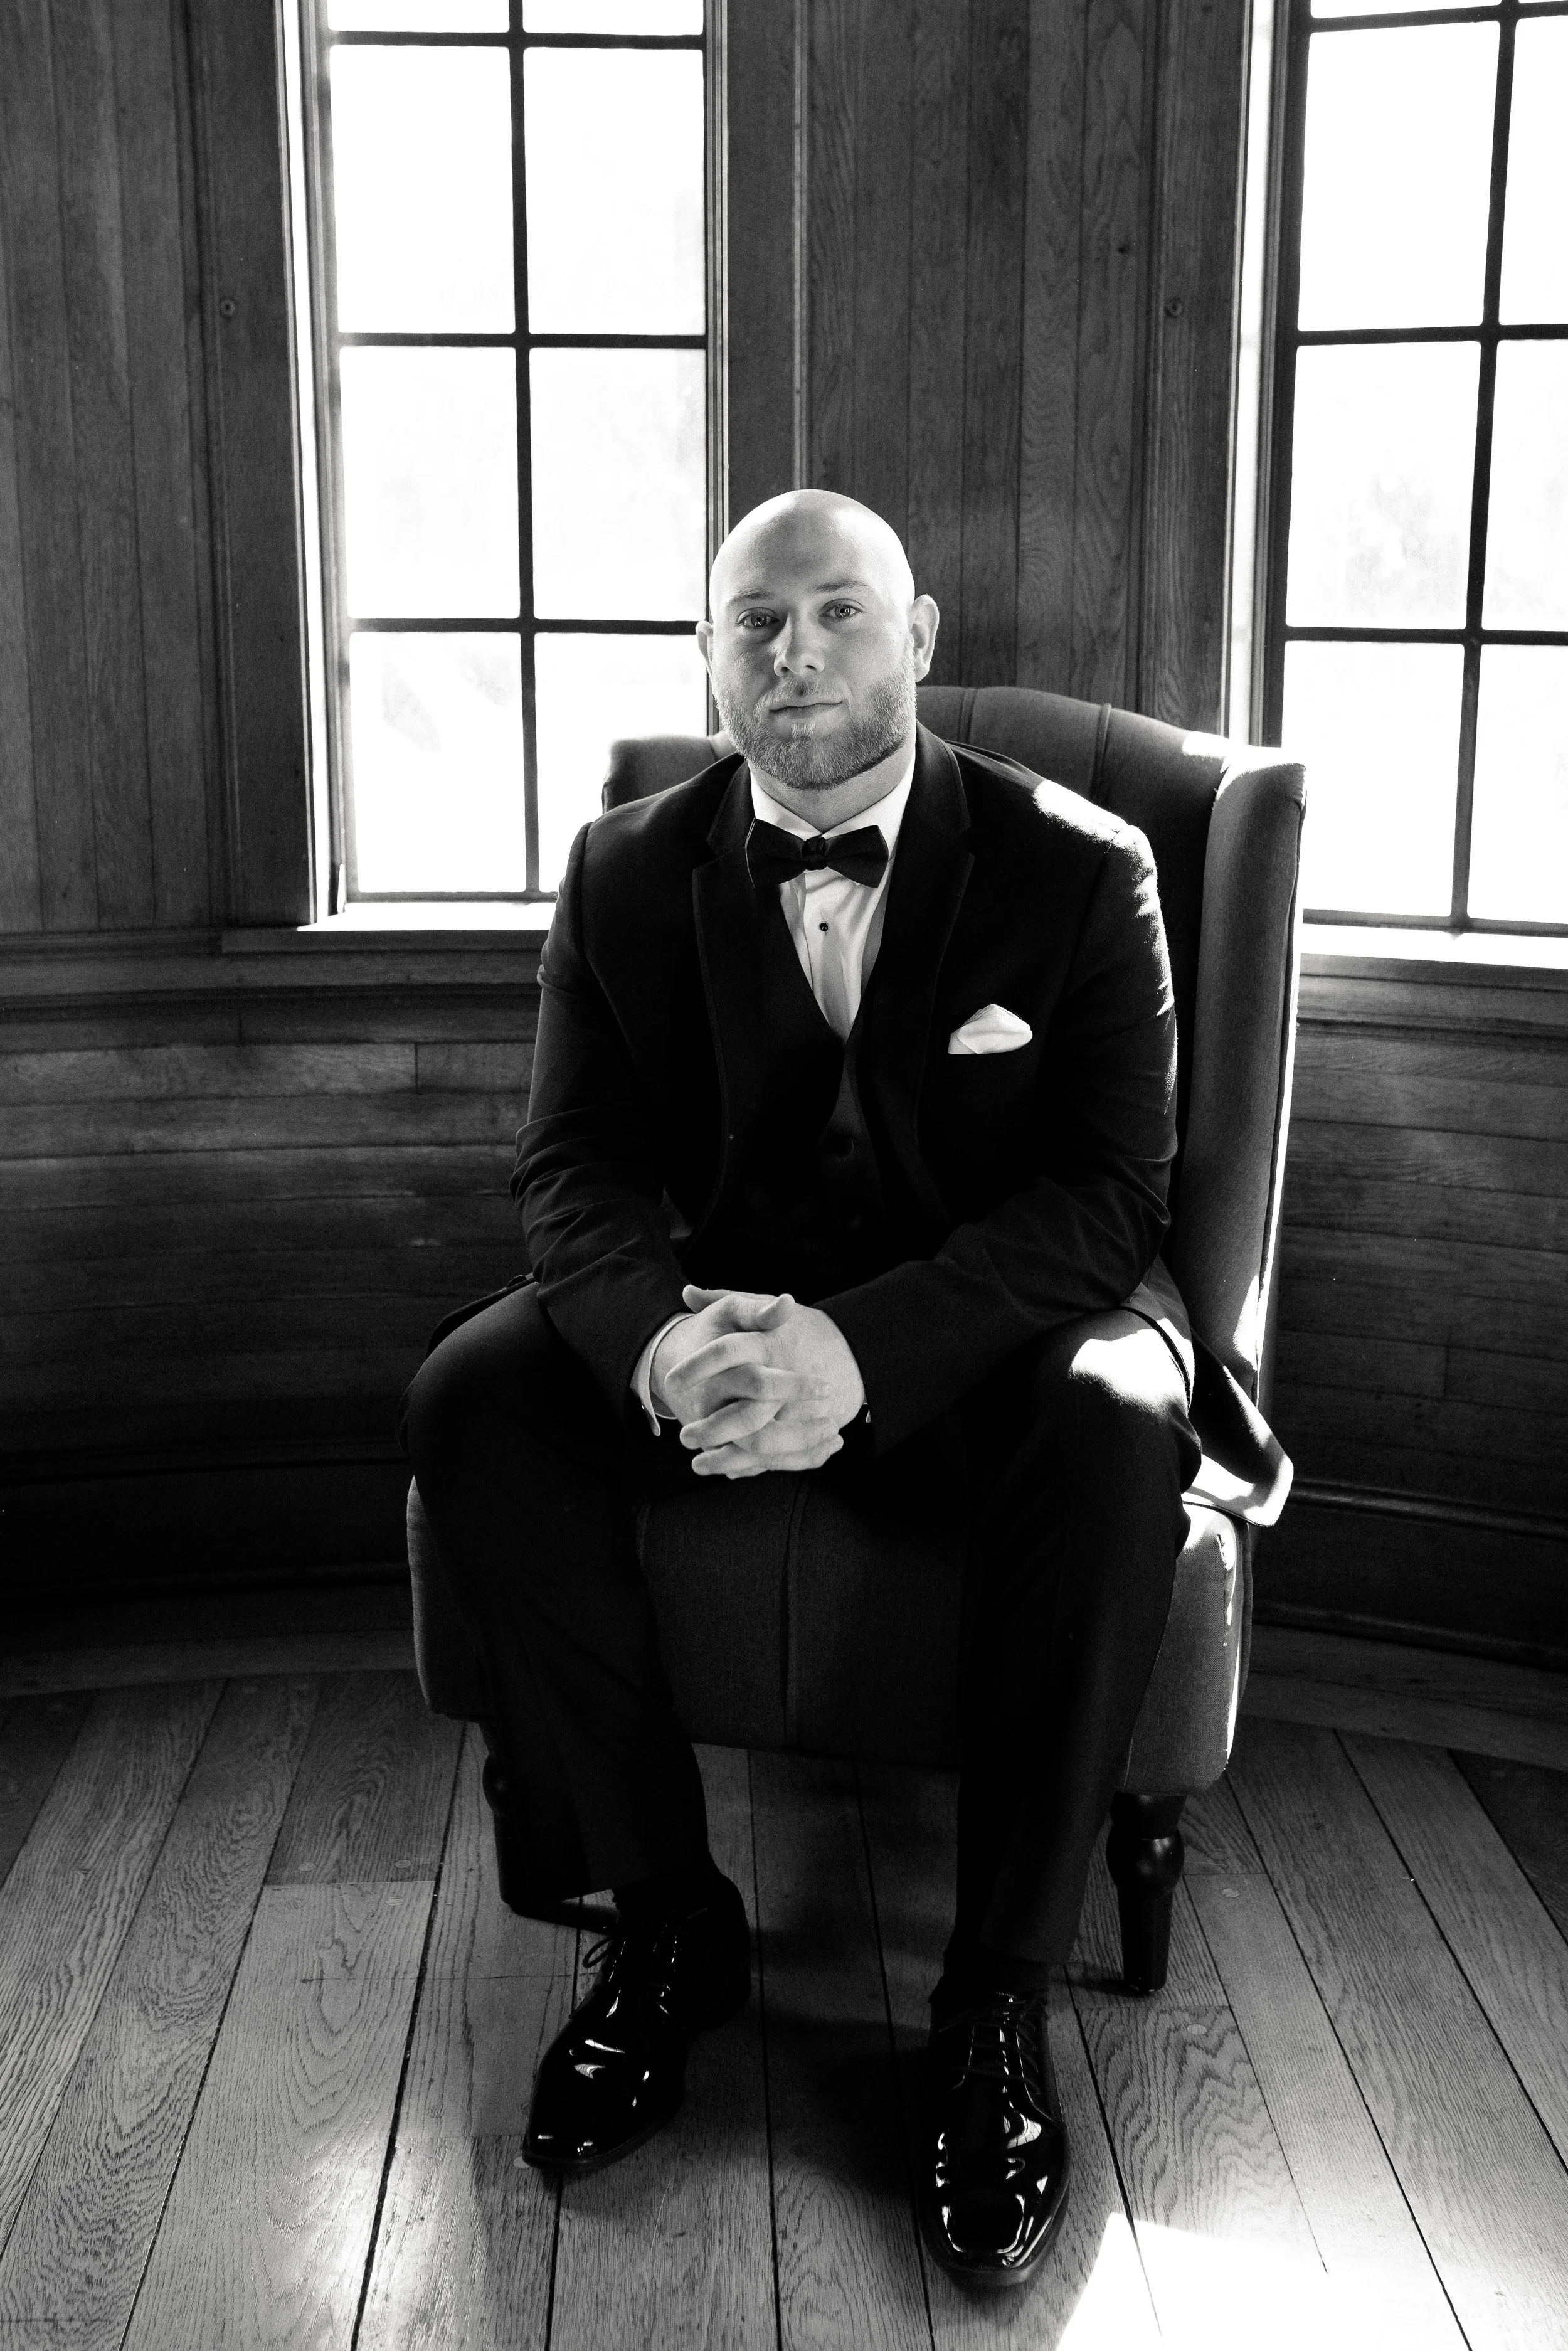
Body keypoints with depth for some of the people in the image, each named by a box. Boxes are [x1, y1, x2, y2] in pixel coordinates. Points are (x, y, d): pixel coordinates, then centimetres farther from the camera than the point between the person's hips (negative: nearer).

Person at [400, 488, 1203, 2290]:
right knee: (471, 1397, -23)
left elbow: (1106, 1192, -14)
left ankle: (999, 1990, -19)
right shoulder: (628, 872, 1)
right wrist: (665, 1336, -30)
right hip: (715, 1313, 3)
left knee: (1114, 1430, -35)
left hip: (985, 1330, -2)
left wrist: (862, 1346, -33)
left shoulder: (1078, 869, -7)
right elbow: (576, 1169, -4)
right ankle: (668, 1921, -10)